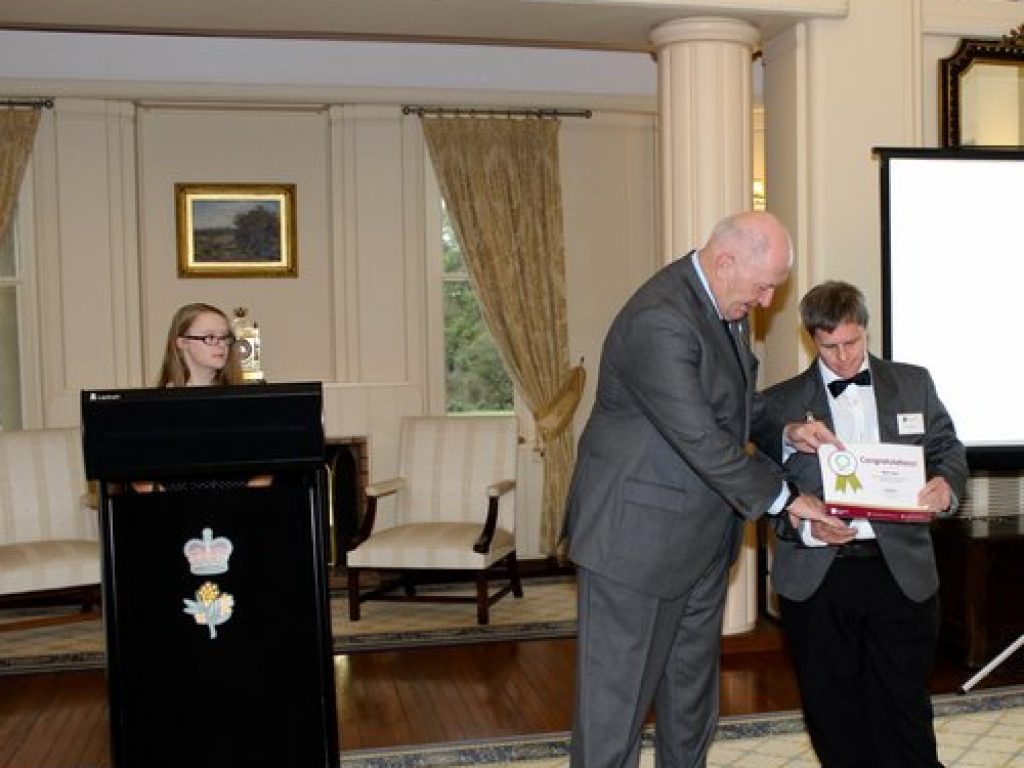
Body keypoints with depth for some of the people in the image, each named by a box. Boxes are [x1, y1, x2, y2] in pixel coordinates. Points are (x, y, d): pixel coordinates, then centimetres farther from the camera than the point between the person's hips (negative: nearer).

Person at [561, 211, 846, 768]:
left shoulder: (722, 304, 5)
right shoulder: (659, 320, -26)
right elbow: (700, 440, -27)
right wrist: (783, 498, -18)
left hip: (702, 533, 10)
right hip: (639, 534, -9)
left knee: (693, 682, 21)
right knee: (618, 689, 3)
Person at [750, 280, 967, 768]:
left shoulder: (914, 384, 9)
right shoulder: (782, 404, 4)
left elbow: (949, 449, 12)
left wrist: (947, 484, -10)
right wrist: (805, 527, -16)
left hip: (901, 571, 1)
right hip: (817, 576, 0)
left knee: (905, 708, 5)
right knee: (834, 713, 9)